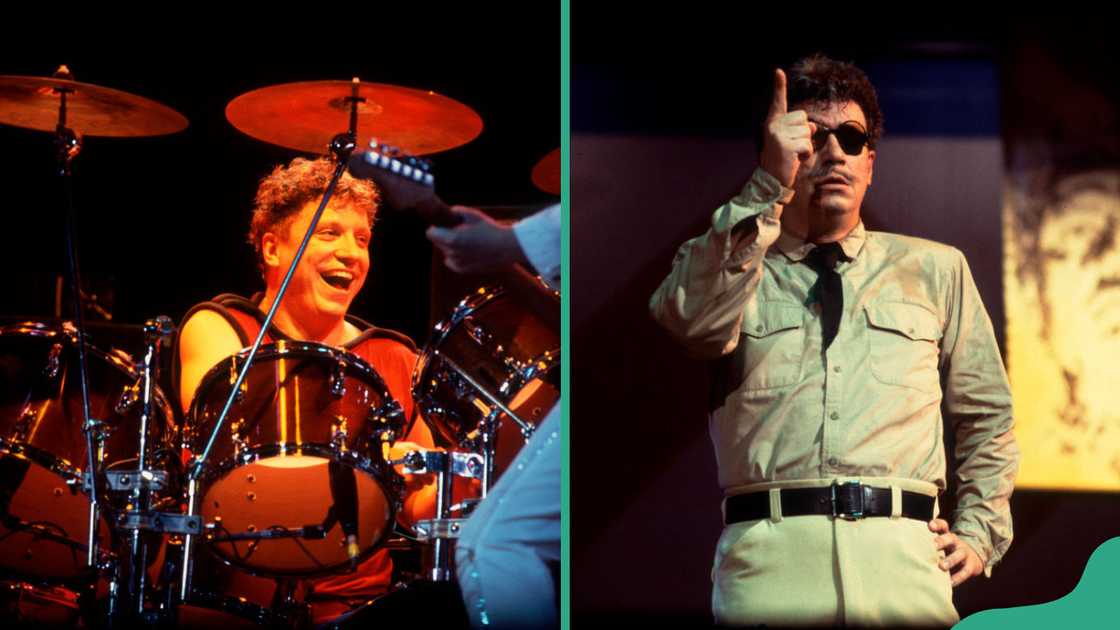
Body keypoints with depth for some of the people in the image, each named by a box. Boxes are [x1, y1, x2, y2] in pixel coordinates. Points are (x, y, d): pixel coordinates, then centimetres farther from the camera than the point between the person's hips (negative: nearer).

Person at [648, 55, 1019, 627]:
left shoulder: (935, 268, 21)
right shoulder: (727, 264, 14)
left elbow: (987, 417, 24)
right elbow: (695, 325, -11)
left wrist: (978, 531, 10)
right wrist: (767, 189, -13)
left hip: (904, 558, 2)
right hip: (767, 559, -2)